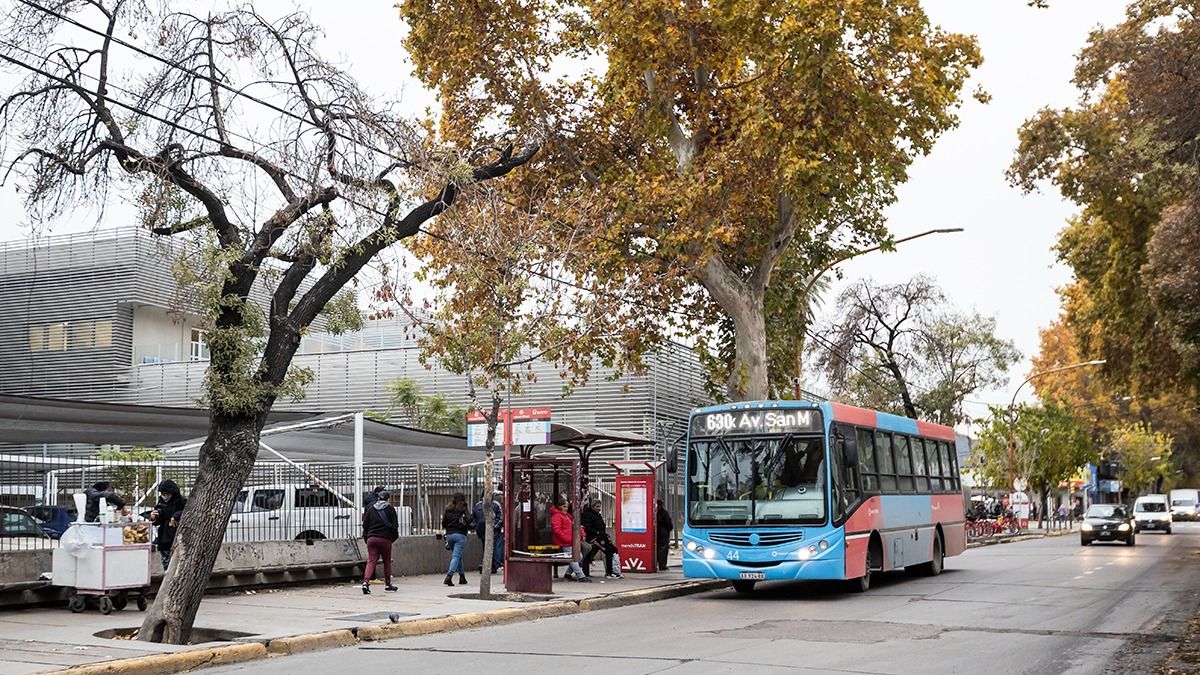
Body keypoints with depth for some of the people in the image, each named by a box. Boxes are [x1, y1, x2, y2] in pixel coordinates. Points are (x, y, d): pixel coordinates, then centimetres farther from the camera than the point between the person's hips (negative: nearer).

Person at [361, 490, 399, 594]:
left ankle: (365, 582, -22)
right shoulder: (390, 509, 0)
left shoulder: (371, 509, 12)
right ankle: (388, 584, 21)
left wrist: (366, 537, 17)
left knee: (371, 561, -2)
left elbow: (365, 524, 11)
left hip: (371, 538, 3)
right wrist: (394, 537, 13)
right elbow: (394, 526, -1)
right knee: (387, 561, 13)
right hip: (385, 539, -3)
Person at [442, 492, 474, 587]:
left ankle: (462, 577, 21)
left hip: (449, 535, 5)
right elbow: (470, 522, -14)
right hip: (460, 535, -5)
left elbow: (443, 524, 8)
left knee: (458, 555, 18)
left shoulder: (448, 510, 7)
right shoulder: (463, 510, -5)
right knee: (456, 556, -6)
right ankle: (449, 576, -21)